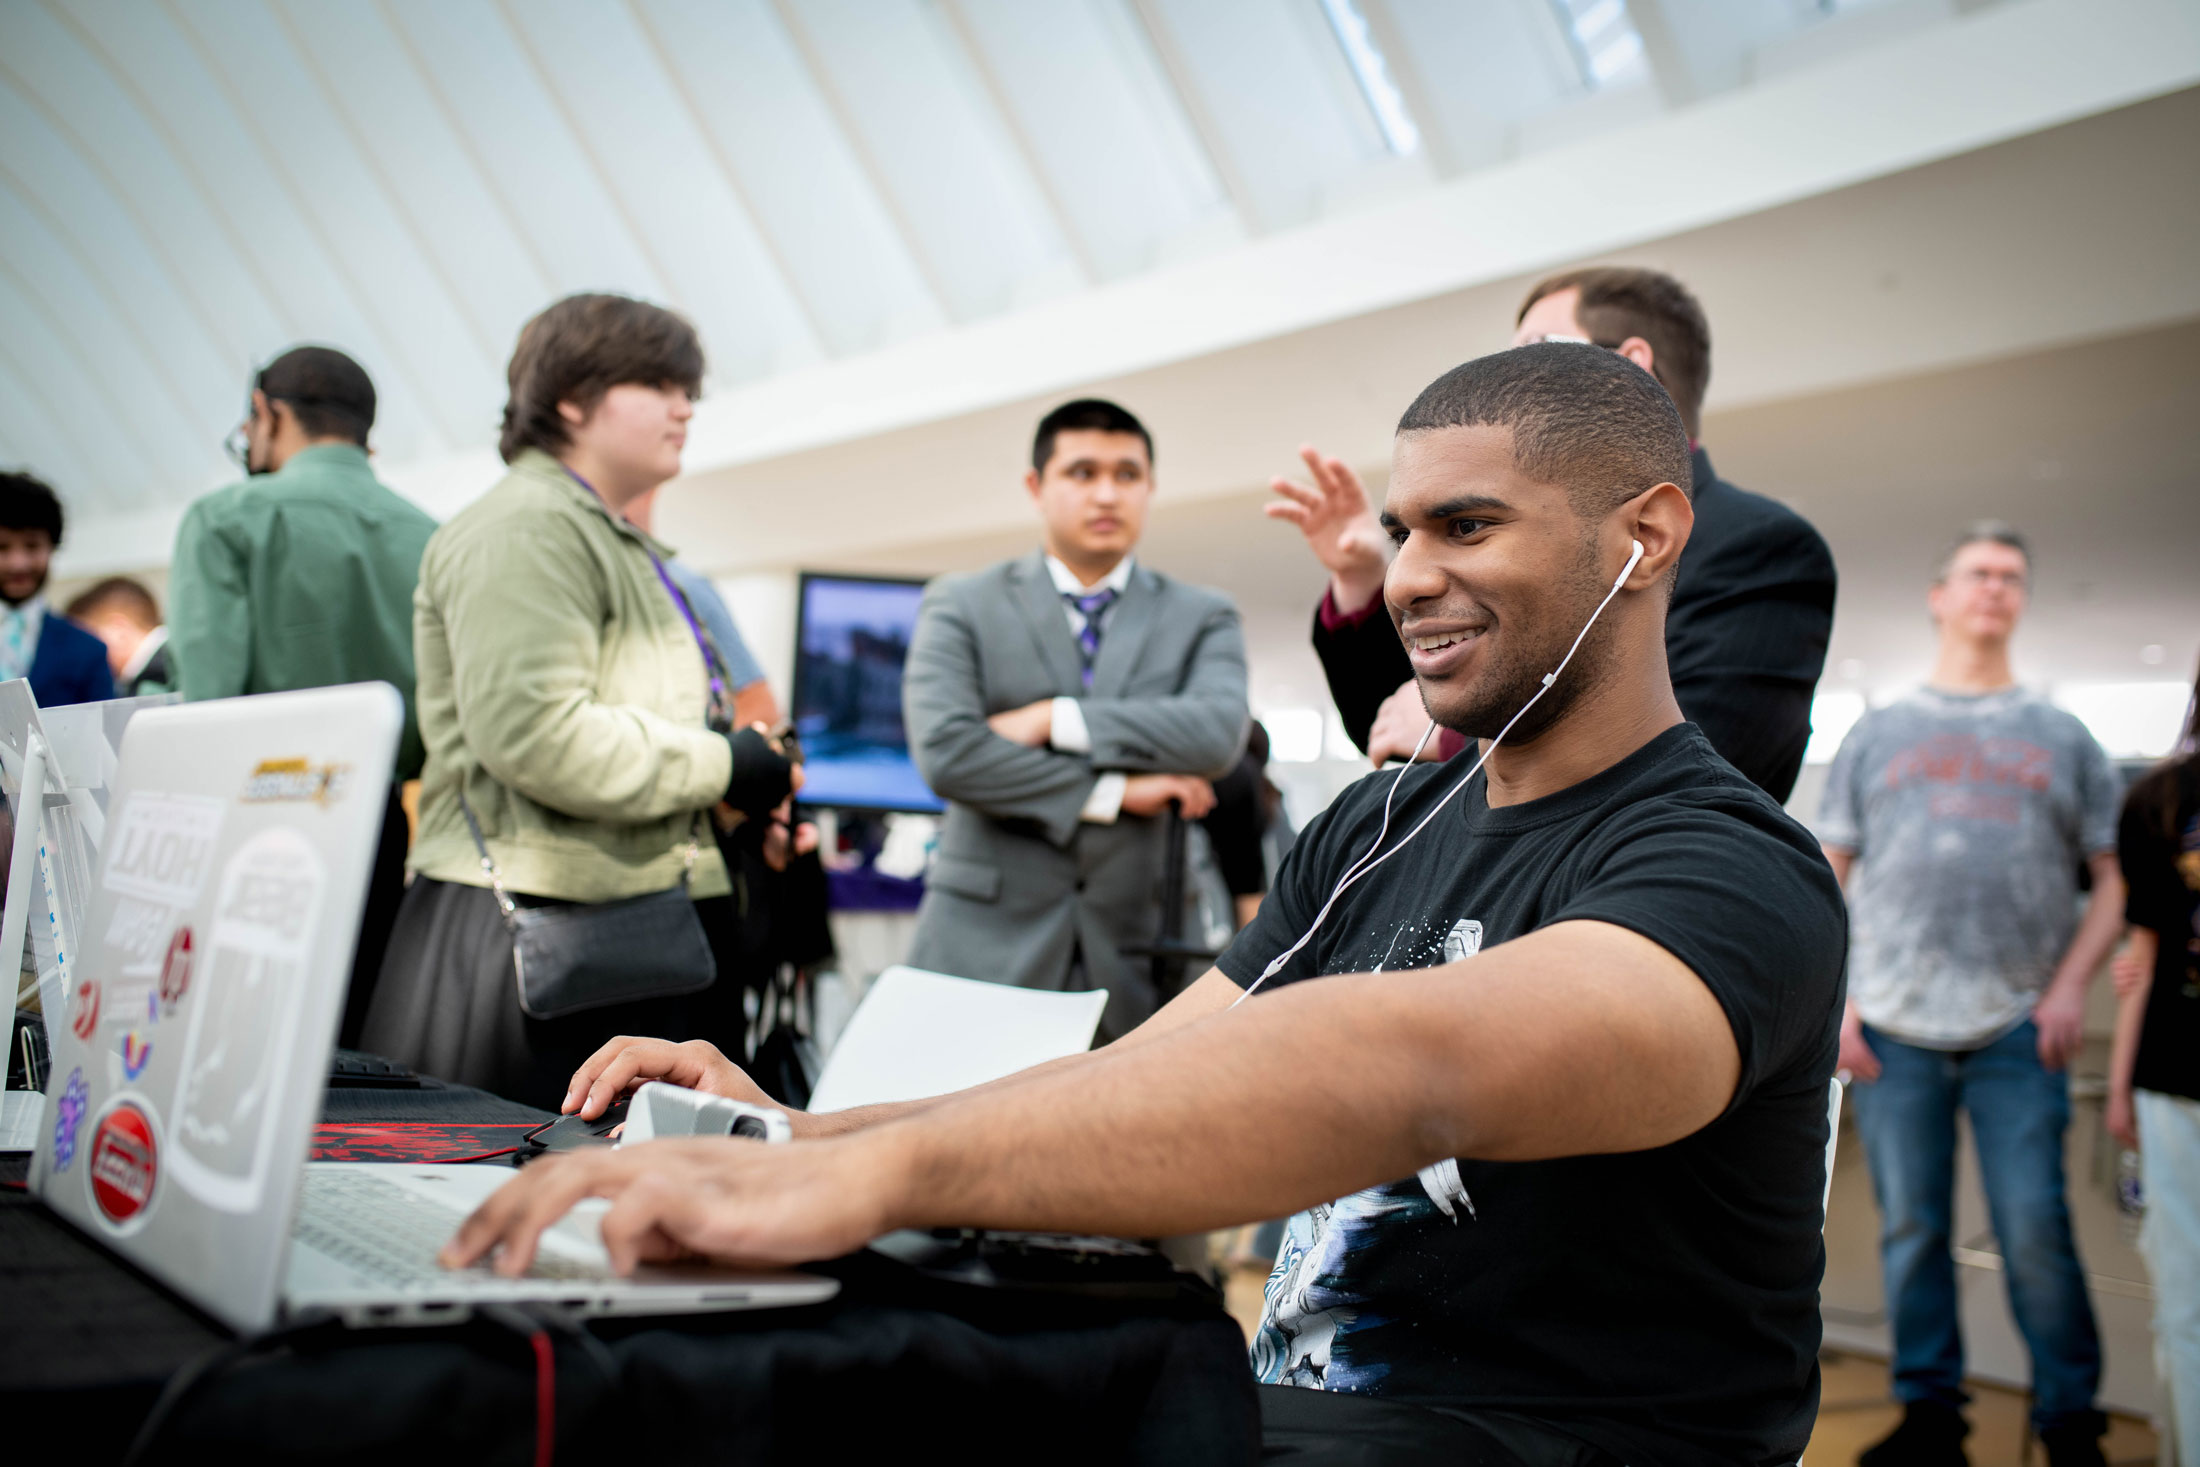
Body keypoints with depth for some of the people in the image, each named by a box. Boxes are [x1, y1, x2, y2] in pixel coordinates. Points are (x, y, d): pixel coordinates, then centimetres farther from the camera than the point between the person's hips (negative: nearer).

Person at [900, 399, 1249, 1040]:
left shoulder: (1203, 618, 11)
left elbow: (1219, 733, -9)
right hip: (985, 944, -1)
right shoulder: (961, 605, 6)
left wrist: (1055, 720, -12)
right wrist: (1113, 793, -8)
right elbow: (944, 752, -9)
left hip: (1136, 955, 1)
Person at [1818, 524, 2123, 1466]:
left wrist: (2070, 988, -4)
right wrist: (1836, 1001, 0)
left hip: (2017, 1032, 0)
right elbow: (1827, 878, 10)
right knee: (1911, 1230, 5)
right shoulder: (1878, 734, 13)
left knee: (2036, 1235, -3)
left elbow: (2113, 880, 10)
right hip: (1894, 1030, 1)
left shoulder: (2062, 739, 13)